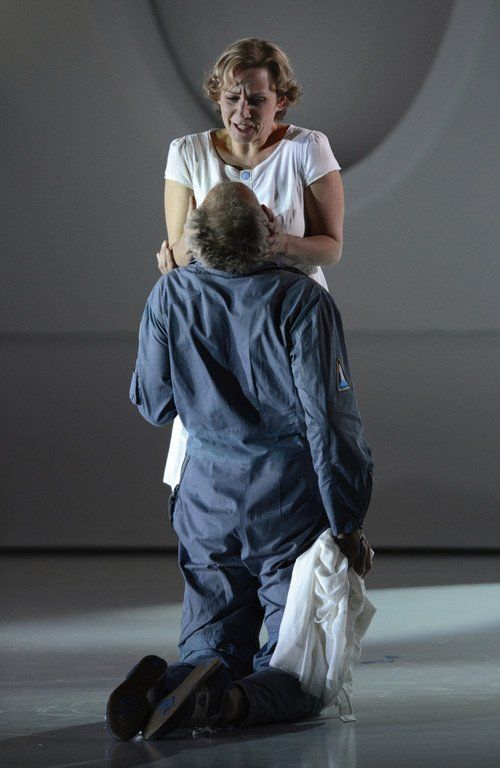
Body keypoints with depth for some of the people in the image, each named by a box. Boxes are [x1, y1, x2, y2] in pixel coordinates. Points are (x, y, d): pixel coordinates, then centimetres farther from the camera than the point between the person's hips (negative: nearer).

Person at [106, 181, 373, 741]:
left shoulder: (169, 296, -2)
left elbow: (153, 406, 11)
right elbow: (329, 417, -14)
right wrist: (348, 524, -7)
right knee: (296, 673, 1)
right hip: (291, 503, -3)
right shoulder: (300, 300, -13)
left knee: (211, 650, 12)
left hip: (208, 500, 3)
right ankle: (231, 702, -32)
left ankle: (160, 688, -22)